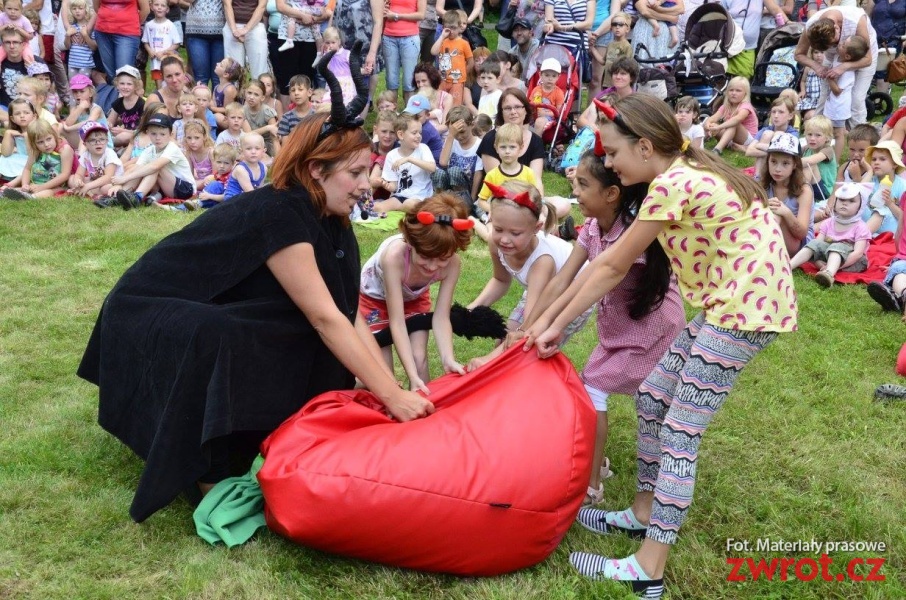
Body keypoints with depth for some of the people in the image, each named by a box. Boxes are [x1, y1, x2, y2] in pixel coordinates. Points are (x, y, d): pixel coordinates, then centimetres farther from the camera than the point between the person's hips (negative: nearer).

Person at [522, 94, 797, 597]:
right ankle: (644, 514, 30)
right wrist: (547, 317, 13)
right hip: (730, 302, 10)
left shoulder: (672, 185, -19)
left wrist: (558, 327, -1)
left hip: (748, 306, -10)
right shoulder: (684, 175, 11)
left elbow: (613, 268, -12)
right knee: (652, 396, 15)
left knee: (680, 433, -7)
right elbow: (608, 260, 12)